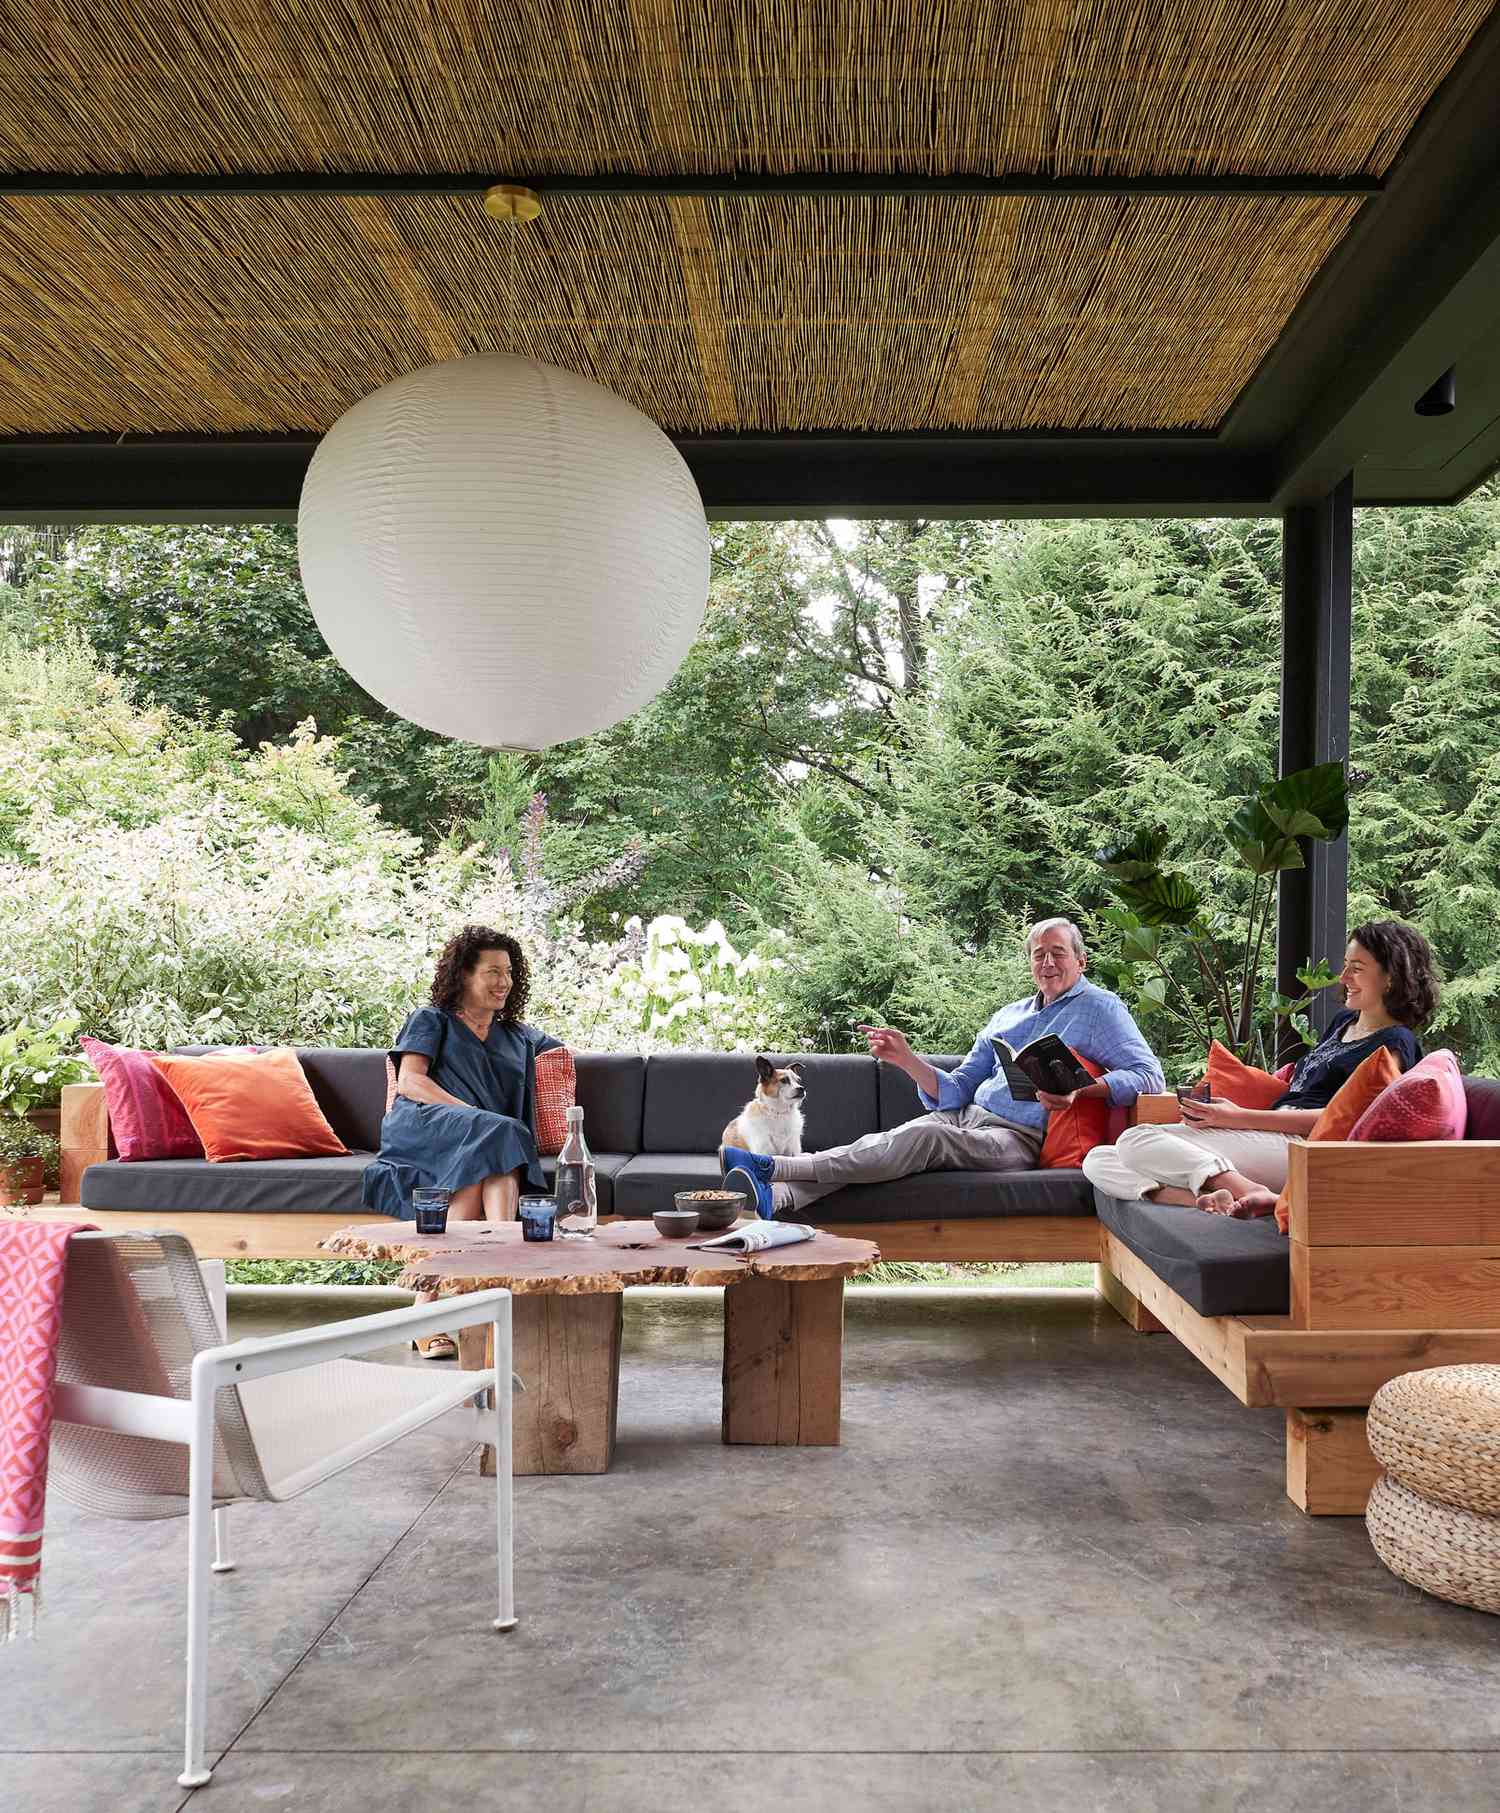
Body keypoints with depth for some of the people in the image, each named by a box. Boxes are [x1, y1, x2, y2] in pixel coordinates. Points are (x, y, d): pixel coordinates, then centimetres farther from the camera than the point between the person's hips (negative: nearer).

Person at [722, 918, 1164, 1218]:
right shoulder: (1007, 1016, 25)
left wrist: (1081, 1091, -23)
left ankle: (775, 1168, -40)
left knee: (925, 1136, -33)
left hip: (1020, 1138, -6)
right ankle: (778, 1196, -45)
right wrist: (906, 1059, 0)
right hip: (968, 1115, 6)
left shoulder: (1100, 1008, 7)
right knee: (885, 1141, -25)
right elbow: (954, 1091, 18)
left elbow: (1148, 1075, -6)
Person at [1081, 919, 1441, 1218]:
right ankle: (1213, 1196, -30)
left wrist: (1239, 1118, -16)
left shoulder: (1394, 1045, -3)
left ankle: (1252, 1193, -30)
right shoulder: (1343, 1021, 25)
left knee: (1137, 1141, -26)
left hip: (1300, 1150, -10)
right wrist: (1231, 1111, 12)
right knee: (1099, 1162, -9)